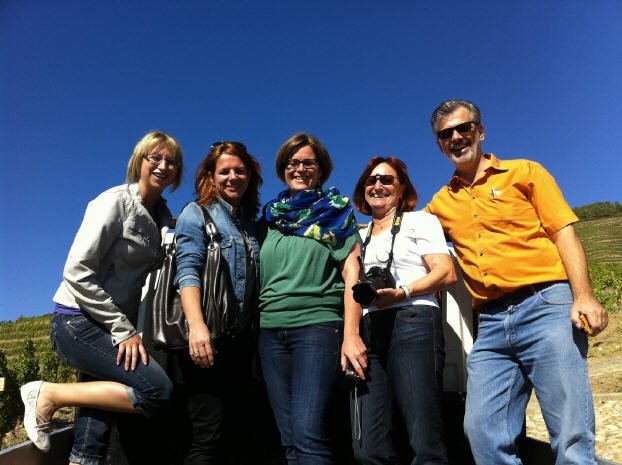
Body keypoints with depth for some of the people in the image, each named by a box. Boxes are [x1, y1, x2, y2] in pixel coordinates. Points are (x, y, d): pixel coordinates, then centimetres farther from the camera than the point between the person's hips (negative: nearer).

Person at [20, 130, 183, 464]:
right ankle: (48, 396, -6)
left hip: (112, 329, 7)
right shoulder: (116, 202, -10)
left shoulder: (163, 216, 12)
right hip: (78, 323, -7)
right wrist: (124, 330, -16)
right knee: (158, 391, -21)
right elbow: (77, 272, -16)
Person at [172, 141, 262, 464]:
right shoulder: (197, 213, 1)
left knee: (236, 431, 12)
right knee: (208, 435, -8)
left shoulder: (251, 222, 17)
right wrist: (196, 325, -27)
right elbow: (187, 270, -13)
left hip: (242, 340, 6)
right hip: (207, 338, -6)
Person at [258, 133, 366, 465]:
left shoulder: (335, 212, 7)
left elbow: (351, 273, -2)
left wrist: (351, 335, -12)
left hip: (317, 325, -4)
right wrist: (257, 332, 10)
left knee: (307, 433, -16)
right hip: (271, 329, 4)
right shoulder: (272, 216, 18)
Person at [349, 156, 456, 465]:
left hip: (412, 321, -4)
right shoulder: (359, 236, 28)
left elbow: (446, 274, 1)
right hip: (368, 331, 4)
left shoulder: (420, 221, 14)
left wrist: (402, 292, -14)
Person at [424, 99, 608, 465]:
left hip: (546, 306, -3)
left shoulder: (524, 172, 10)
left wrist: (584, 295, -12)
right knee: (484, 433, -4)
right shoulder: (441, 203, 19)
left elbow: (564, 233, 2)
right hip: (491, 324, 4)